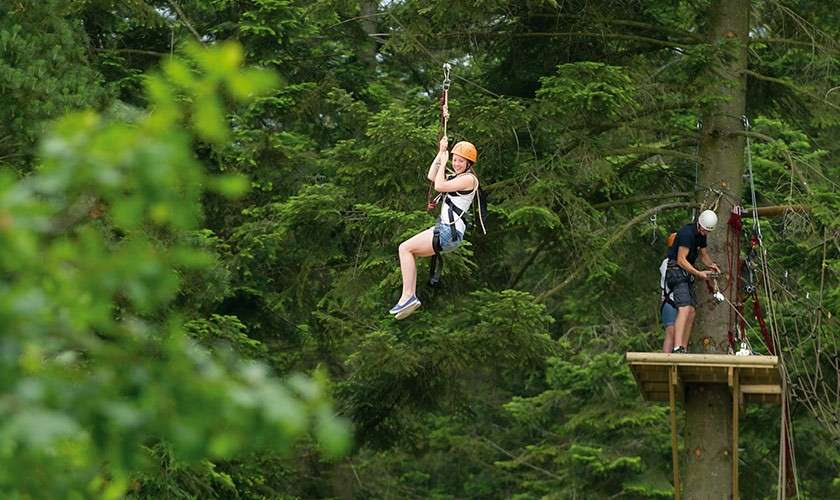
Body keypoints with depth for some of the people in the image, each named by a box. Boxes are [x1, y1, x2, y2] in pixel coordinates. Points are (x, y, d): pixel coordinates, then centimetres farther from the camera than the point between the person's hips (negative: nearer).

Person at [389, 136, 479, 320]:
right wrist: (441, 152, 18)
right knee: (407, 251, 11)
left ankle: (407, 296, -16)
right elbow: (431, 176, 23)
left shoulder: (469, 179, -10)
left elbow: (439, 186, -16)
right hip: (444, 229, 10)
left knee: (405, 248, -13)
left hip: (450, 232, -10)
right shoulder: (457, 177, 20)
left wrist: (442, 163, -3)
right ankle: (411, 297, 6)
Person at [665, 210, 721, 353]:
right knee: (684, 309, -23)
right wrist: (699, 273, -24)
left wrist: (711, 264, 2)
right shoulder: (687, 233, -18)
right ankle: (677, 348, -34)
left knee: (691, 313, 7)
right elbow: (681, 260, -21)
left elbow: (703, 254, 23)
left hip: (687, 274, 10)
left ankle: (683, 349, 9)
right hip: (677, 270, -10)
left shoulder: (701, 234, 12)